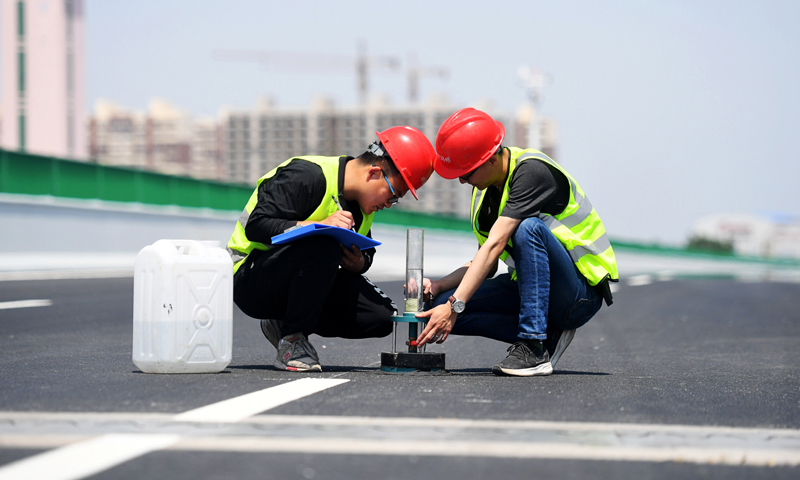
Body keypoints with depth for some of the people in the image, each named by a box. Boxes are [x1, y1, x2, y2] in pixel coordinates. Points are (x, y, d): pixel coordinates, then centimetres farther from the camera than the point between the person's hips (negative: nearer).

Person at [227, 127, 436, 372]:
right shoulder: (307, 175, -20)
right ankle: (292, 340, -19)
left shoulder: (361, 204, 6)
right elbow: (256, 226, -26)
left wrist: (358, 264, -12)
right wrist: (319, 225, -34)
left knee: (382, 316, -11)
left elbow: (365, 252, 13)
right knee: (324, 245, -36)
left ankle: (284, 323, 7)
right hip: (250, 284, -8)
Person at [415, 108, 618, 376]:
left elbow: (495, 245, -28)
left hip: (579, 294, -8)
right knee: (440, 305, -9)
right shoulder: (486, 189, 6)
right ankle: (548, 334, -6)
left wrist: (455, 305, -33)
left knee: (529, 228, -35)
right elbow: (486, 264, 10)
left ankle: (534, 349, -31)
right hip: (531, 289, 8)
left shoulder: (532, 171, -20)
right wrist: (439, 286, -7)